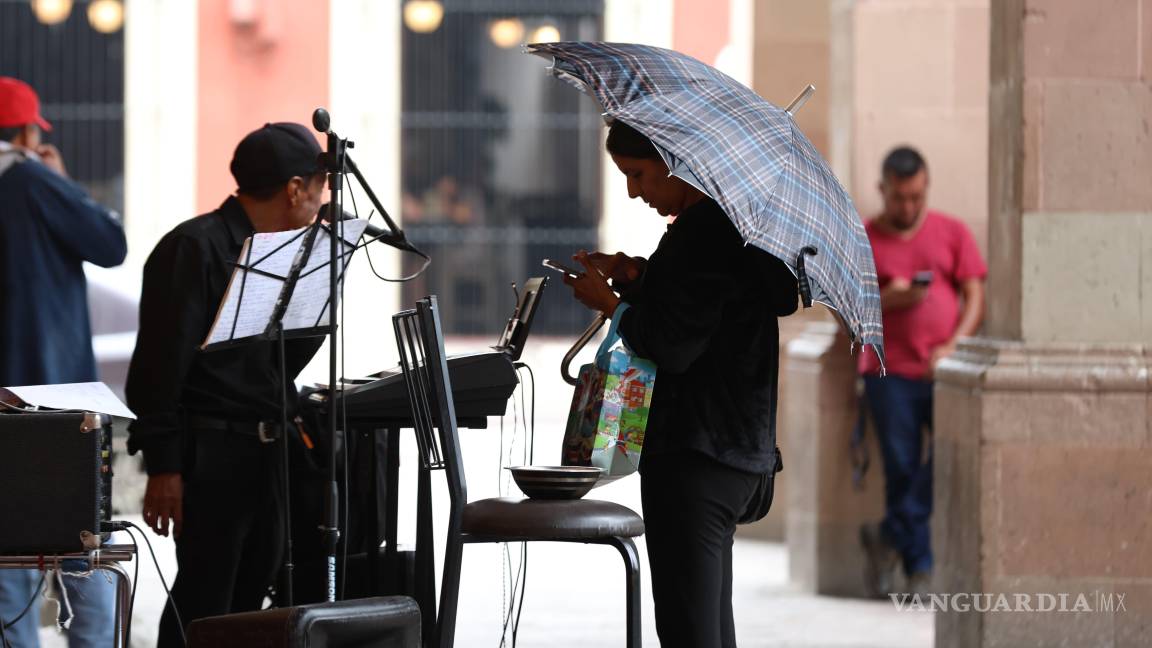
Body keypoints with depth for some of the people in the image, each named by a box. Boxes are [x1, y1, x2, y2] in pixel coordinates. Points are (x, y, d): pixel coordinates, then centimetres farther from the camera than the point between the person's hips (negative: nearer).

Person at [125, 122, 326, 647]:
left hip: (266, 453, 9)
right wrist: (163, 467, -20)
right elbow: (161, 363, -17)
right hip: (210, 451, -9)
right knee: (203, 604, -7)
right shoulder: (195, 249, -12)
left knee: (248, 602, 10)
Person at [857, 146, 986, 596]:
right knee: (902, 468, -2)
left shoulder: (952, 233, 11)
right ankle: (919, 567, 7)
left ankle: (891, 536, -3)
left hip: (944, 369, 1)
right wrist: (886, 300, -13)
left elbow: (975, 297, 6)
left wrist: (954, 345, -11)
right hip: (890, 371, 0)